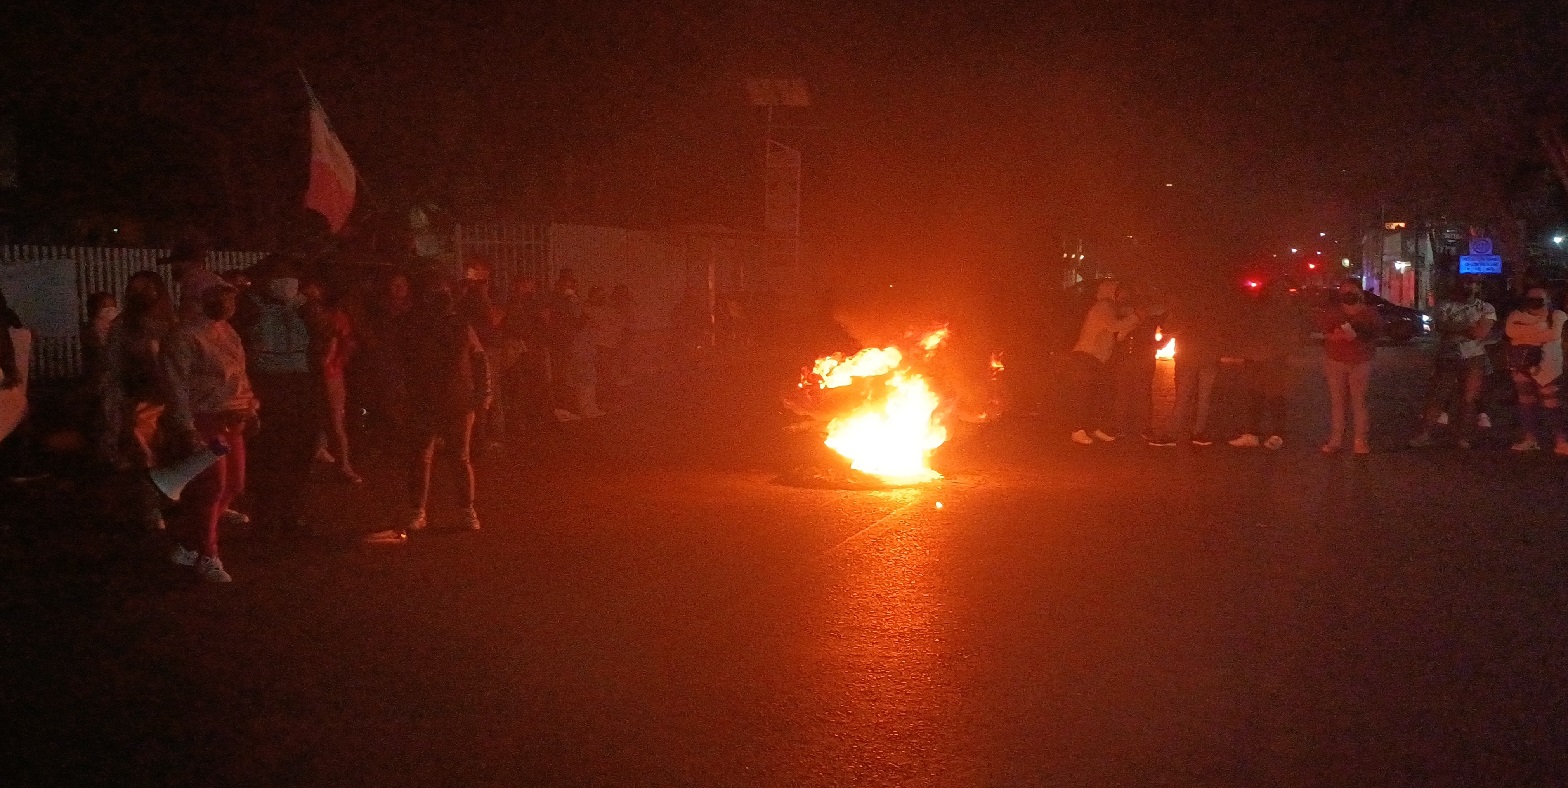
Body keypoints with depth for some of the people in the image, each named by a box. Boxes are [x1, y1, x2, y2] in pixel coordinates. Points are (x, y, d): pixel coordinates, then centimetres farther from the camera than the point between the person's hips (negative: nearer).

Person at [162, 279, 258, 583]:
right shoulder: (186, 336, -13)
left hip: (232, 421, 9)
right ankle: (206, 556, 6)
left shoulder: (226, 330, 12)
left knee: (233, 484, 10)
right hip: (205, 422, -9)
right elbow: (177, 385, -15)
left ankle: (186, 541, 26)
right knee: (212, 486, -8)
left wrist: (251, 409, 13)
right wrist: (187, 429, -19)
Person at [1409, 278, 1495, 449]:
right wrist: (1468, 330, -12)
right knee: (1436, 396, -2)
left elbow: (1481, 332, -9)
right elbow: (1439, 326, -8)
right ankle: (1425, 434, -1)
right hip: (1447, 358, 1)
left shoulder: (1486, 309, 4)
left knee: (1469, 399, 2)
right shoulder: (1445, 306, 8)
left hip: (1474, 360, 0)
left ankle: (1462, 437, 10)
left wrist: (1454, 328, -4)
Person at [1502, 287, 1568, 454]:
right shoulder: (1517, 315, 11)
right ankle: (1530, 439, 12)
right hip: (1522, 365, 4)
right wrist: (1540, 330, -11)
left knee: (1552, 404, -8)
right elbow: (1511, 331, -10)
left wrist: (1527, 331, -7)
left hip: (1548, 368, -4)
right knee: (1526, 403, 6)